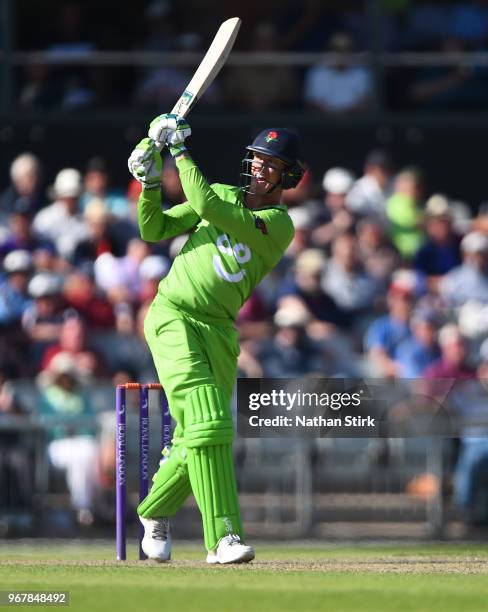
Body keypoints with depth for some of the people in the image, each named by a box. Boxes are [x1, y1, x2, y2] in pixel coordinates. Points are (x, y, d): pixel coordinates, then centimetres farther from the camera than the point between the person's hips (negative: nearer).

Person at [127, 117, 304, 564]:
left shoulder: (279, 225, -4)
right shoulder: (223, 195, 8)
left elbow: (210, 208, -18)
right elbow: (154, 231, 9)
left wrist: (181, 152, -13)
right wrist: (150, 182, -6)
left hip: (218, 332, 1)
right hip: (173, 318, -1)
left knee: (198, 441, 4)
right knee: (206, 422, -17)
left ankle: (155, 513, 32)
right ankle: (223, 536, -22)